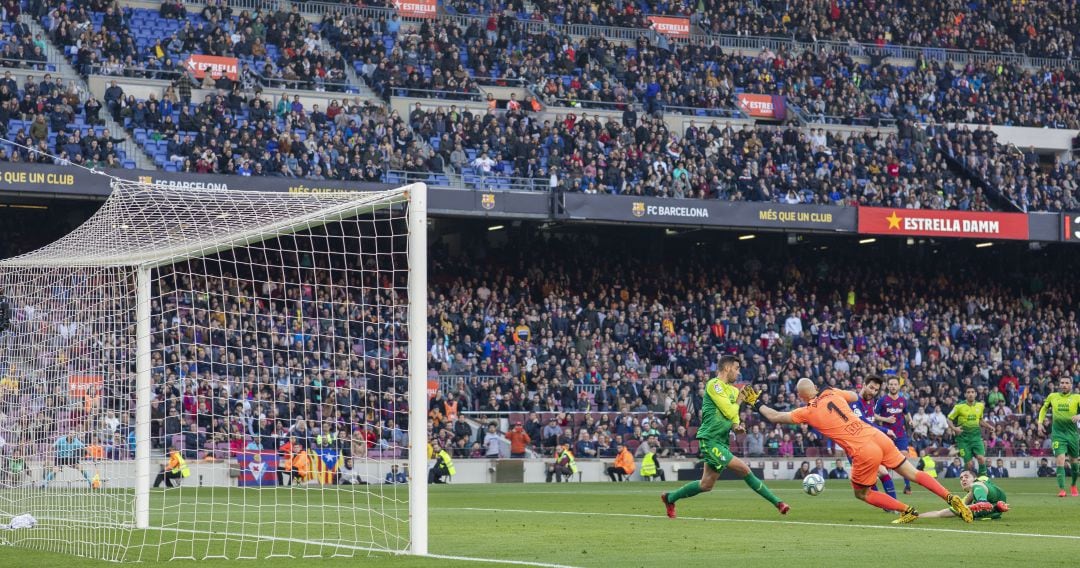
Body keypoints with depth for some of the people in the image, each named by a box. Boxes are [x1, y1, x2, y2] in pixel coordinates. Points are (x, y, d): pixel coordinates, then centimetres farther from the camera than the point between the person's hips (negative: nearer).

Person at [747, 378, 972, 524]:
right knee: (913, 473, 13)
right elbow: (855, 396, 35)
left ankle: (907, 510, 6)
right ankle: (951, 498, 2)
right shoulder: (831, 393, 13)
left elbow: (775, 417, 12)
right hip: (878, 436, 6)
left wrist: (756, 403, 26)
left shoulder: (807, 412, 1)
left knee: (861, 493, 16)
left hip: (864, 452, -5)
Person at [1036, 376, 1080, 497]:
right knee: (1060, 460, -15)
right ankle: (1062, 490, -15)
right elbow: (1044, 409, 20)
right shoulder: (1052, 396, 5)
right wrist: (1040, 423, 9)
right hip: (1058, 434, 0)